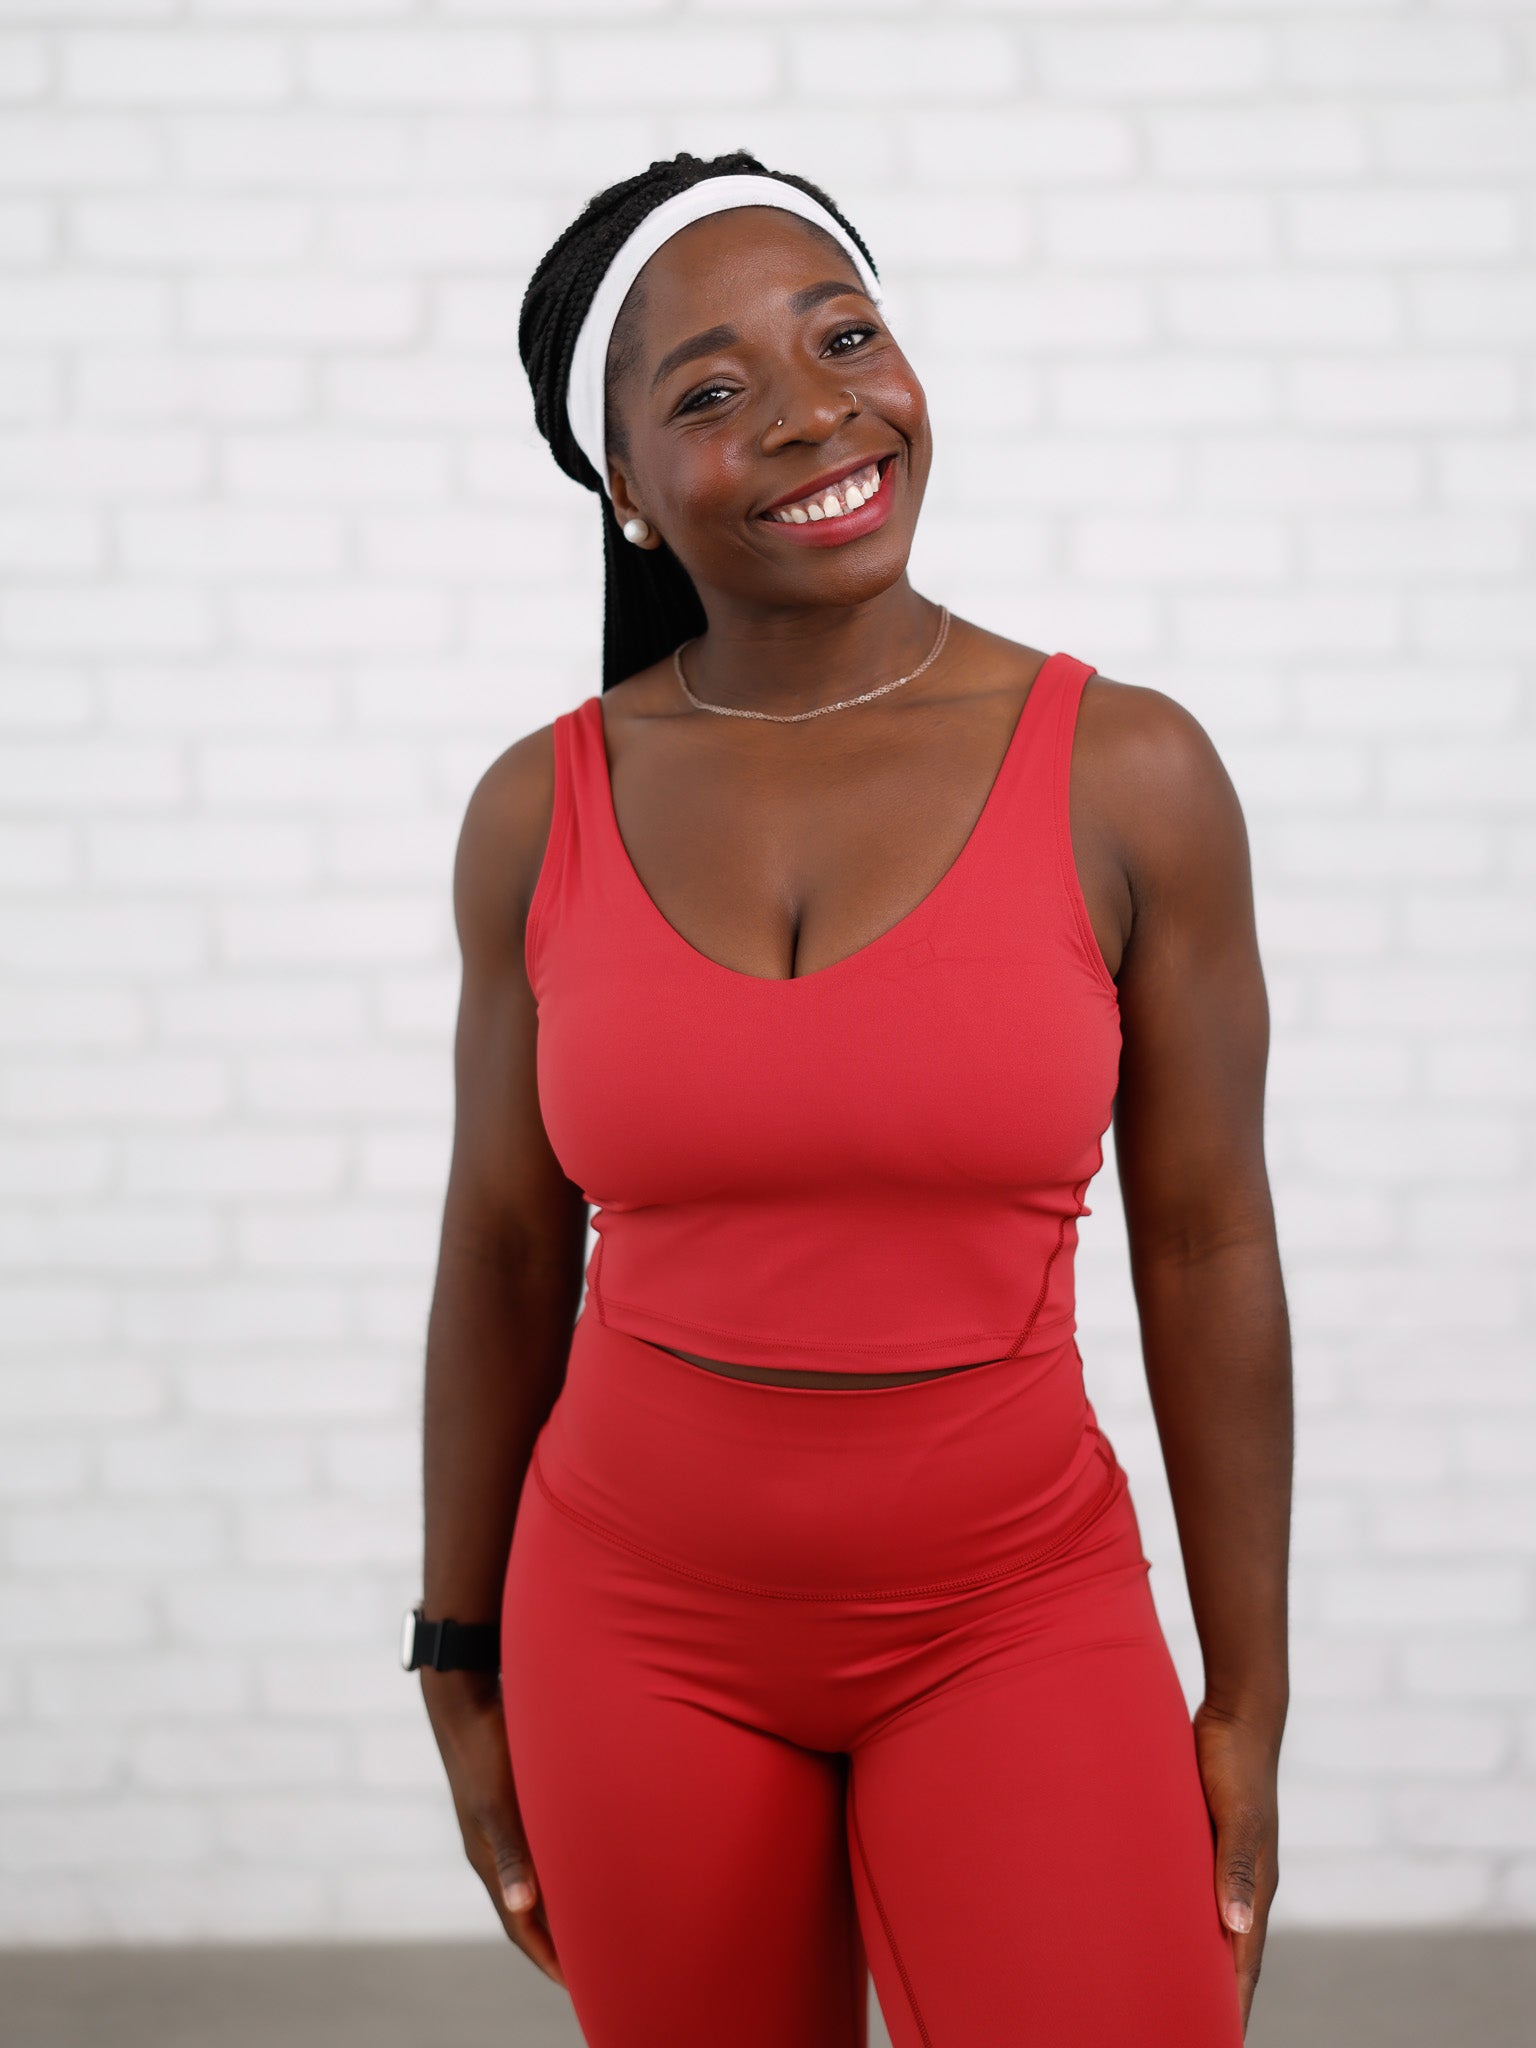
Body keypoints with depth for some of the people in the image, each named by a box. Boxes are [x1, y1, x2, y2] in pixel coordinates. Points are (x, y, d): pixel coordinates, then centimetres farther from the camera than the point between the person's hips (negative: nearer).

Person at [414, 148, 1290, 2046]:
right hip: (639, 1633, 2)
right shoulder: (543, 815, -2)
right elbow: (502, 1258, 6)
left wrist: (1248, 1704, -1)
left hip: (1016, 1622, -1)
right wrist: (466, 1679, 10)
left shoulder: (1128, 778, -7)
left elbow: (1206, 1252, -3)